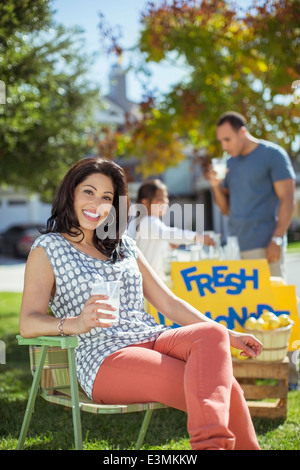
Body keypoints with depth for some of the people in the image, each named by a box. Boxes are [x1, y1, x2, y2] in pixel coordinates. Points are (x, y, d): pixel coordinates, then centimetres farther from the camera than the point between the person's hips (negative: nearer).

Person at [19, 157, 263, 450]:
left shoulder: (123, 246, 24)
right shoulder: (48, 248, 8)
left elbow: (168, 303, 23)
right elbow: (28, 323, -4)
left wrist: (227, 335, 12)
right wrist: (76, 323, -26)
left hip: (154, 340, 5)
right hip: (105, 357, -5)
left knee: (211, 334, -32)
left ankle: (211, 442, -45)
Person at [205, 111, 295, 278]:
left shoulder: (273, 154, -2)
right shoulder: (231, 162, 17)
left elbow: (287, 200, -8)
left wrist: (276, 240, -17)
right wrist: (216, 185, -1)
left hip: (264, 246, -6)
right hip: (236, 246, 6)